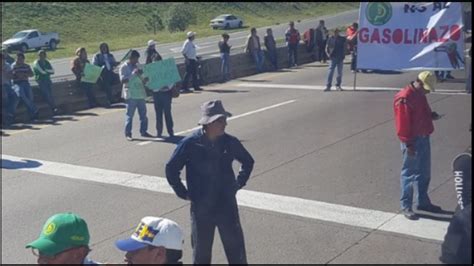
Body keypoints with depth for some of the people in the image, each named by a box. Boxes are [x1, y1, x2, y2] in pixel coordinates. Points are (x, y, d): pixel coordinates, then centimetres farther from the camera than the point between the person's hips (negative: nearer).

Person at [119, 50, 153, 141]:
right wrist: (133, 74, -21)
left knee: (143, 113, 8)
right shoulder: (124, 67, -3)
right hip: (130, 95, -6)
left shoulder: (138, 66, 15)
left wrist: (145, 78, -3)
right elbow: (123, 80, -14)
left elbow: (143, 80, 21)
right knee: (129, 114, -3)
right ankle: (128, 134, 2)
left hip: (140, 93, 6)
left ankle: (143, 131, 19)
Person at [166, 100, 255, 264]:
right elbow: (171, 169, -3)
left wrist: (239, 184, 6)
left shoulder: (230, 142, -4)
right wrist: (184, 193, -3)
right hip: (201, 209, -2)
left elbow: (248, 162, 14)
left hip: (227, 206, 2)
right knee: (201, 252, 13)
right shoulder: (190, 144, -13)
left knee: (236, 251, 7)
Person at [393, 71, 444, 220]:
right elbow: (402, 124, -21)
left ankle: (423, 202, 31)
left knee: (425, 173, 17)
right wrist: (408, 144, -21)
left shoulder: (420, 95, 9)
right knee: (409, 174, 0)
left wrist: (432, 115, 3)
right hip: (413, 141, -9)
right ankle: (405, 206, 10)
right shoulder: (404, 98, -20)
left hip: (424, 138, 9)